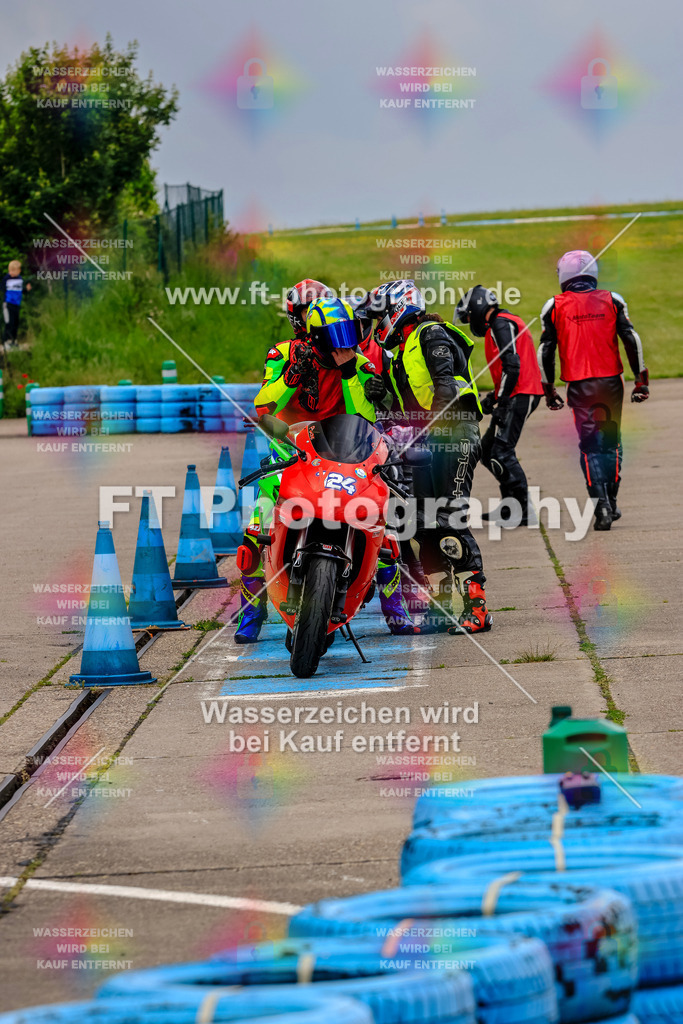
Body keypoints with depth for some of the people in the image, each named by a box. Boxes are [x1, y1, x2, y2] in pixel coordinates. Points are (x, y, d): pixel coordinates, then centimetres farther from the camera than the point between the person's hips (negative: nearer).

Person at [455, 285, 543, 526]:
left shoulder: (501, 324, -9)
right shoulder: (505, 323, 24)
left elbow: (512, 366, -19)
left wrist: (501, 403, -19)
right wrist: (492, 397, 19)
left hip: (519, 397, -11)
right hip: (521, 395, 11)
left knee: (502, 453, -14)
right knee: (487, 451, 14)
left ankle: (523, 512, -14)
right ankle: (510, 506, 17)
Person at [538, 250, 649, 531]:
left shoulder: (555, 307, 2)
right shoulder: (611, 300, 5)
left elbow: (545, 352, 3)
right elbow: (632, 341, 2)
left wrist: (549, 391, 12)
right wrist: (641, 380, 7)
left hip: (580, 387, -1)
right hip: (611, 381, 1)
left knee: (590, 447, 1)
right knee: (611, 443, 16)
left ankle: (601, 507, -11)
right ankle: (611, 503, 18)